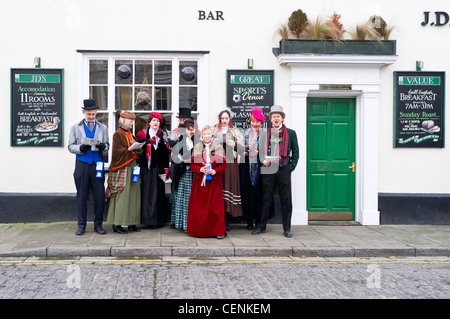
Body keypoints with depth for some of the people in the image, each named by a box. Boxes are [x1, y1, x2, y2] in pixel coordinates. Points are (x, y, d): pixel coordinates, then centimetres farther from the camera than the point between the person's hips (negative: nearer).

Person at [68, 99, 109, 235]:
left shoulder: (103, 128, 15)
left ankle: (98, 224, 8)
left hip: (97, 164, 1)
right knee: (81, 195, 2)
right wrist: (81, 148, -14)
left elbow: (107, 146, 10)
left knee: (99, 195, -2)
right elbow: (71, 147, 6)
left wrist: (103, 147, -13)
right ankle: (81, 225, 10)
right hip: (82, 164, 0)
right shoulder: (75, 128, 12)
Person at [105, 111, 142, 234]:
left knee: (133, 195, 7)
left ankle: (131, 223, 13)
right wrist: (133, 151, -21)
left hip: (132, 167, 8)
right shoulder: (118, 134, -7)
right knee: (122, 195, -7)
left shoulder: (130, 134, 18)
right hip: (122, 169, -8)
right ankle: (117, 224, -1)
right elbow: (118, 151, -14)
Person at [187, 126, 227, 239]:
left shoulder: (218, 147, 3)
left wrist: (215, 171, -15)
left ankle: (219, 231, 6)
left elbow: (223, 165, 2)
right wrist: (200, 169, -12)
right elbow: (192, 165, 7)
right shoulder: (197, 147, 7)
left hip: (214, 181, -2)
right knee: (199, 206, 3)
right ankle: (199, 230, 15)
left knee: (215, 206, -2)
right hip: (199, 181, 2)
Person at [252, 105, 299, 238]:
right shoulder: (264, 133, 11)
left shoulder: (291, 133, 9)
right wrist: (264, 161, -6)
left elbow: (295, 152, 9)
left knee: (286, 200, 2)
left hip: (284, 170, -1)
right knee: (266, 199, 6)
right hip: (268, 170, 1)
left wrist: (291, 167, -3)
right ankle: (261, 226, 16)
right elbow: (260, 151, 13)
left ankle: (287, 228, 11)